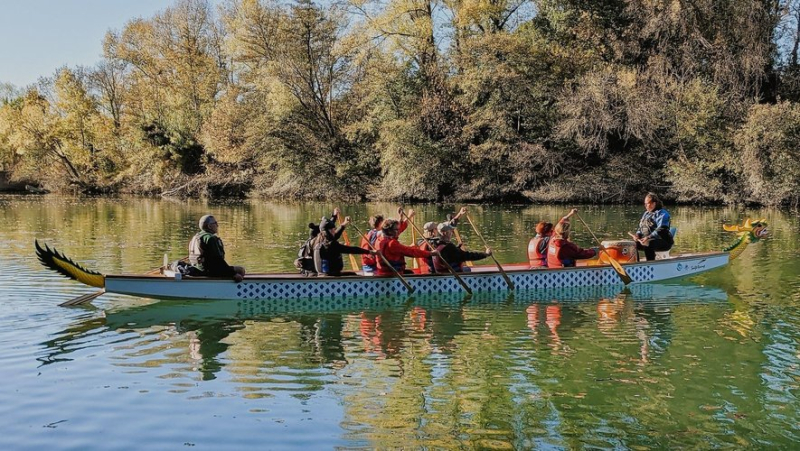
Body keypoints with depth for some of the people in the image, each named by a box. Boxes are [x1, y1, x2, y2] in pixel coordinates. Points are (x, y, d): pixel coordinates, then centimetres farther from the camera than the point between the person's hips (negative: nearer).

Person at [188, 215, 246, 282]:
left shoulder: (195, 238, 15)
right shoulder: (211, 239, -16)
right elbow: (218, 259, -21)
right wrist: (233, 273, -20)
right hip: (210, 271, -10)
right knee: (241, 269, -10)